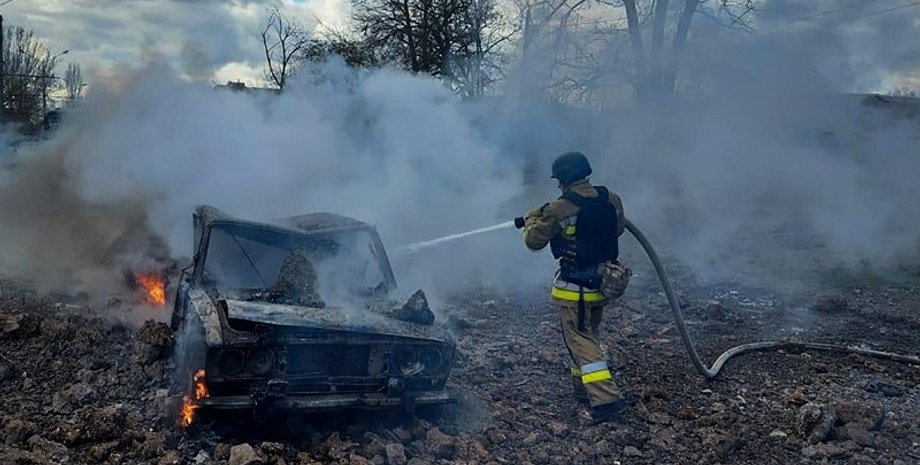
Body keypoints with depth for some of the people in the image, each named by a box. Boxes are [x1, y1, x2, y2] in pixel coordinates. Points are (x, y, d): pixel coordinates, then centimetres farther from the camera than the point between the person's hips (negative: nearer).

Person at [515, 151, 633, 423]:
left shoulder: (558, 209, -18)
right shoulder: (611, 200, -2)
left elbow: (534, 242, -5)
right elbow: (618, 228, 17)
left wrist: (532, 219, 15)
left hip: (575, 288, -6)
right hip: (605, 282, 7)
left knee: (582, 343, -1)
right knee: (589, 336, 22)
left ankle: (606, 399, -9)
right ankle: (584, 388, 33)